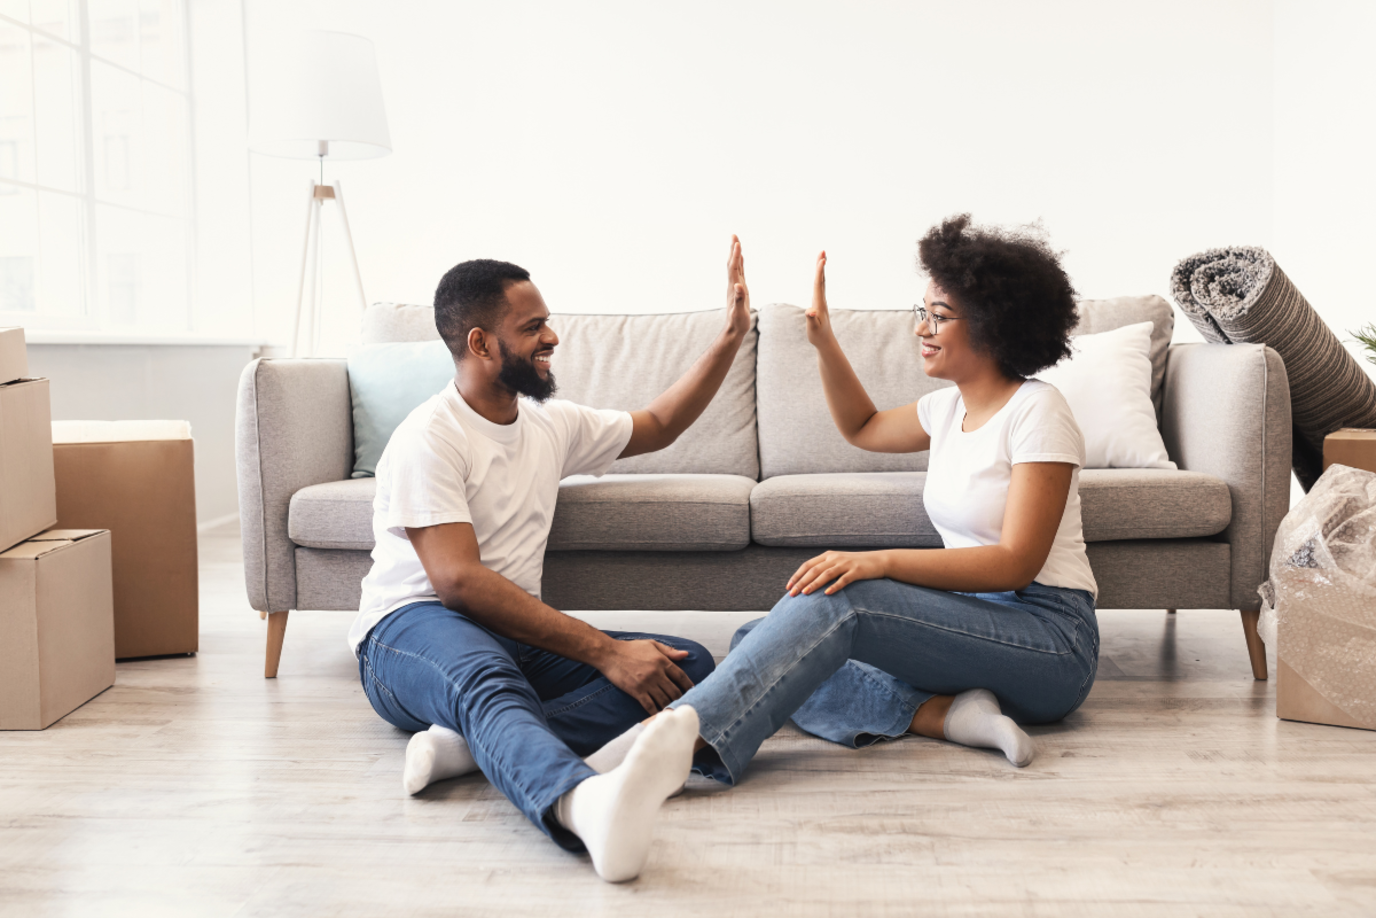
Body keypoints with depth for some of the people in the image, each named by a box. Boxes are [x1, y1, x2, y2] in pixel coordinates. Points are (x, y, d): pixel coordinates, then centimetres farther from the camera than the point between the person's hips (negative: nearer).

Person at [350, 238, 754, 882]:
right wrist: (604, 651, -26)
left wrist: (732, 334, 21)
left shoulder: (553, 424, 14)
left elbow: (658, 426, 30)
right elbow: (459, 581, -21)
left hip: (517, 640, 7)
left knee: (690, 663, -16)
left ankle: (473, 743, -35)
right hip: (412, 631, -7)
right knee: (487, 679, -43)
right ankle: (588, 805, -76)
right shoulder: (429, 438, -10)